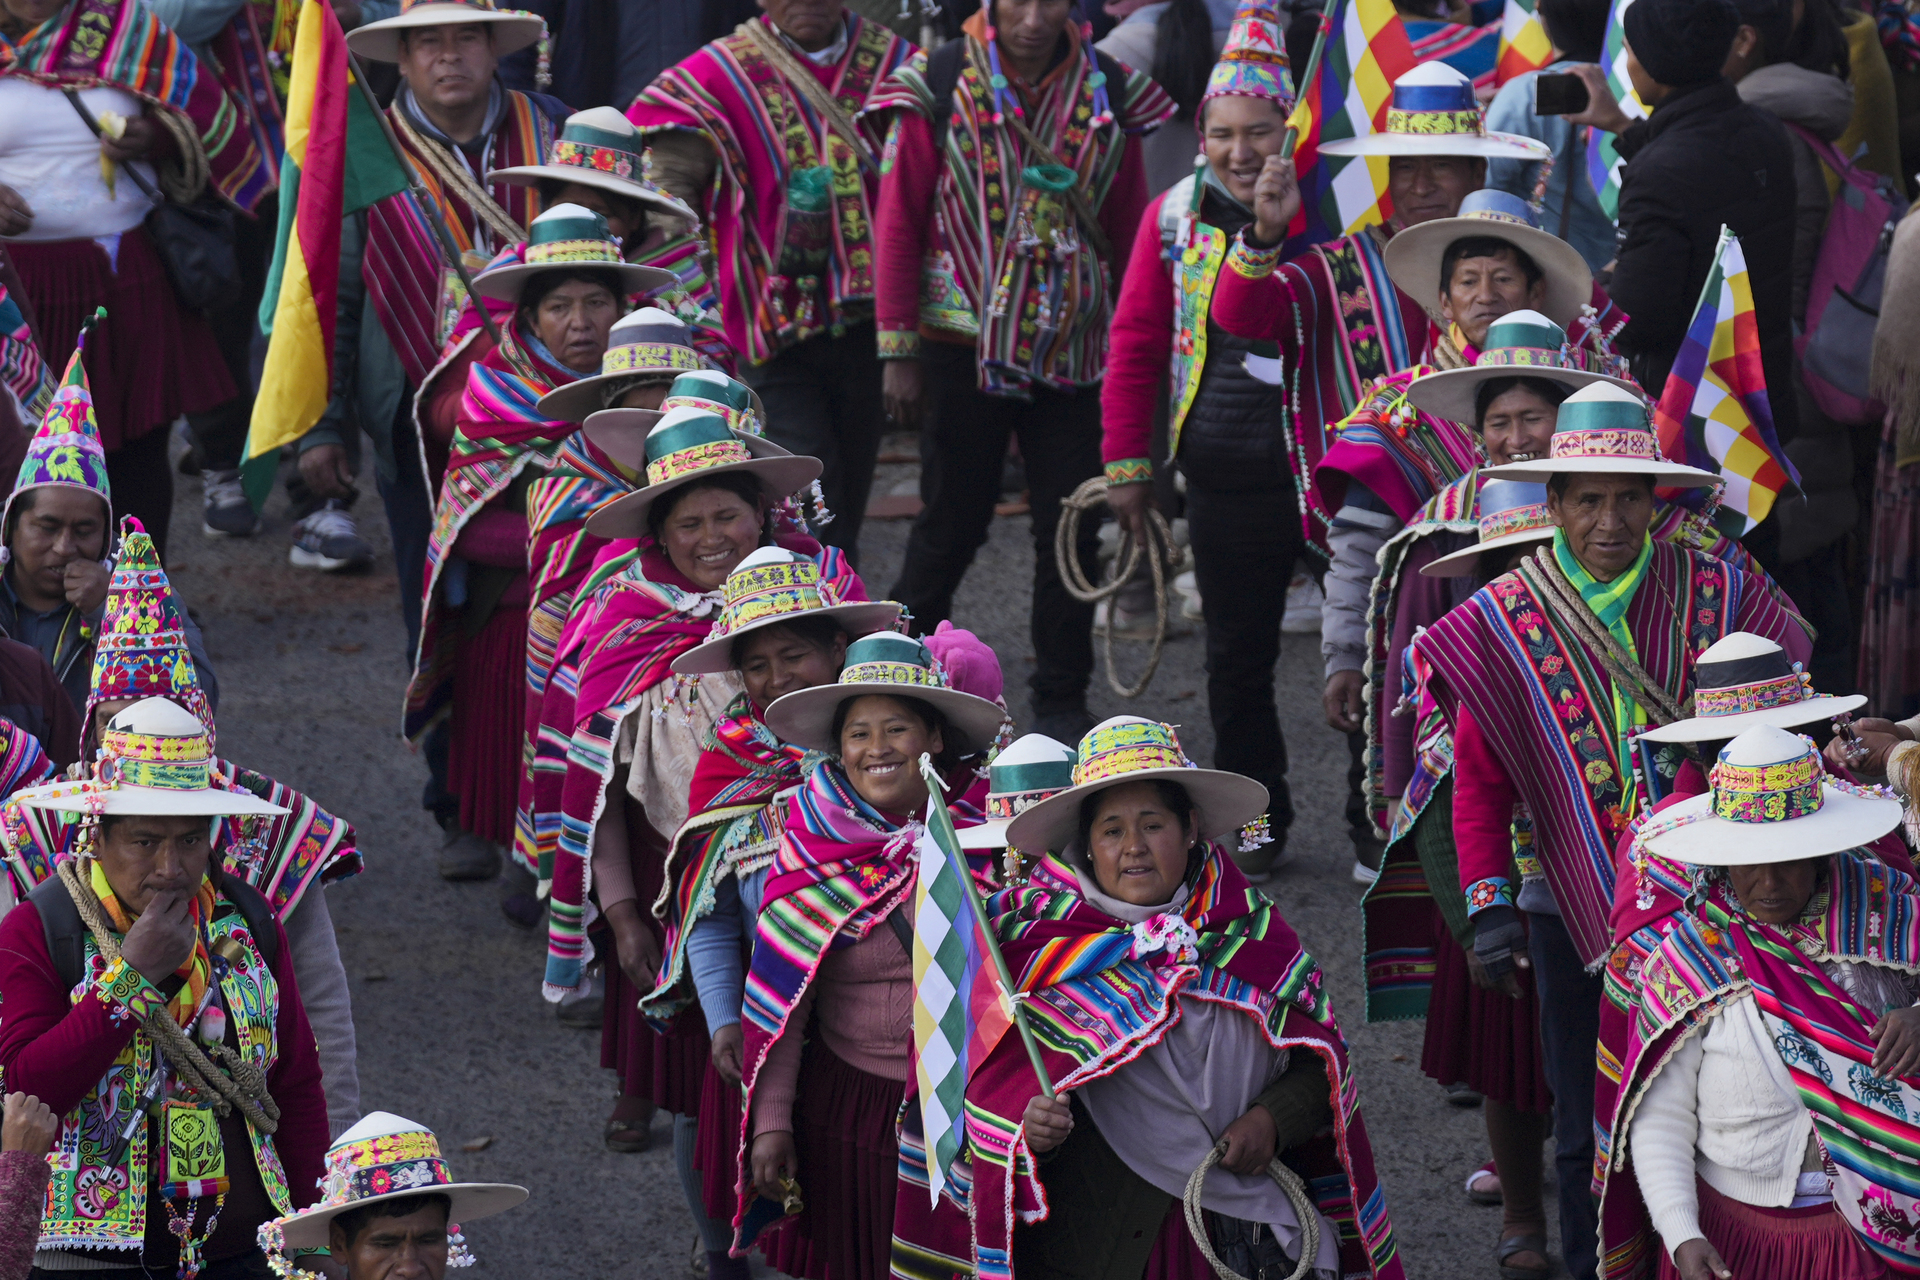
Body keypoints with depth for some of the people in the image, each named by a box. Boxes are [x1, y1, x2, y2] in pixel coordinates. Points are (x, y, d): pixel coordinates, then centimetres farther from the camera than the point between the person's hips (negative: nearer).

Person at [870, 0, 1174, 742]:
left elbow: (1130, 229, 9)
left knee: (1073, 529, 3)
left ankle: (1061, 703, 14)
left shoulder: (1109, 94, 4)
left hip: (1075, 351, 2)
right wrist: (898, 350, -5)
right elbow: (898, 224, -2)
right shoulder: (940, 88, -4)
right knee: (954, 522, 4)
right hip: (966, 345, -2)